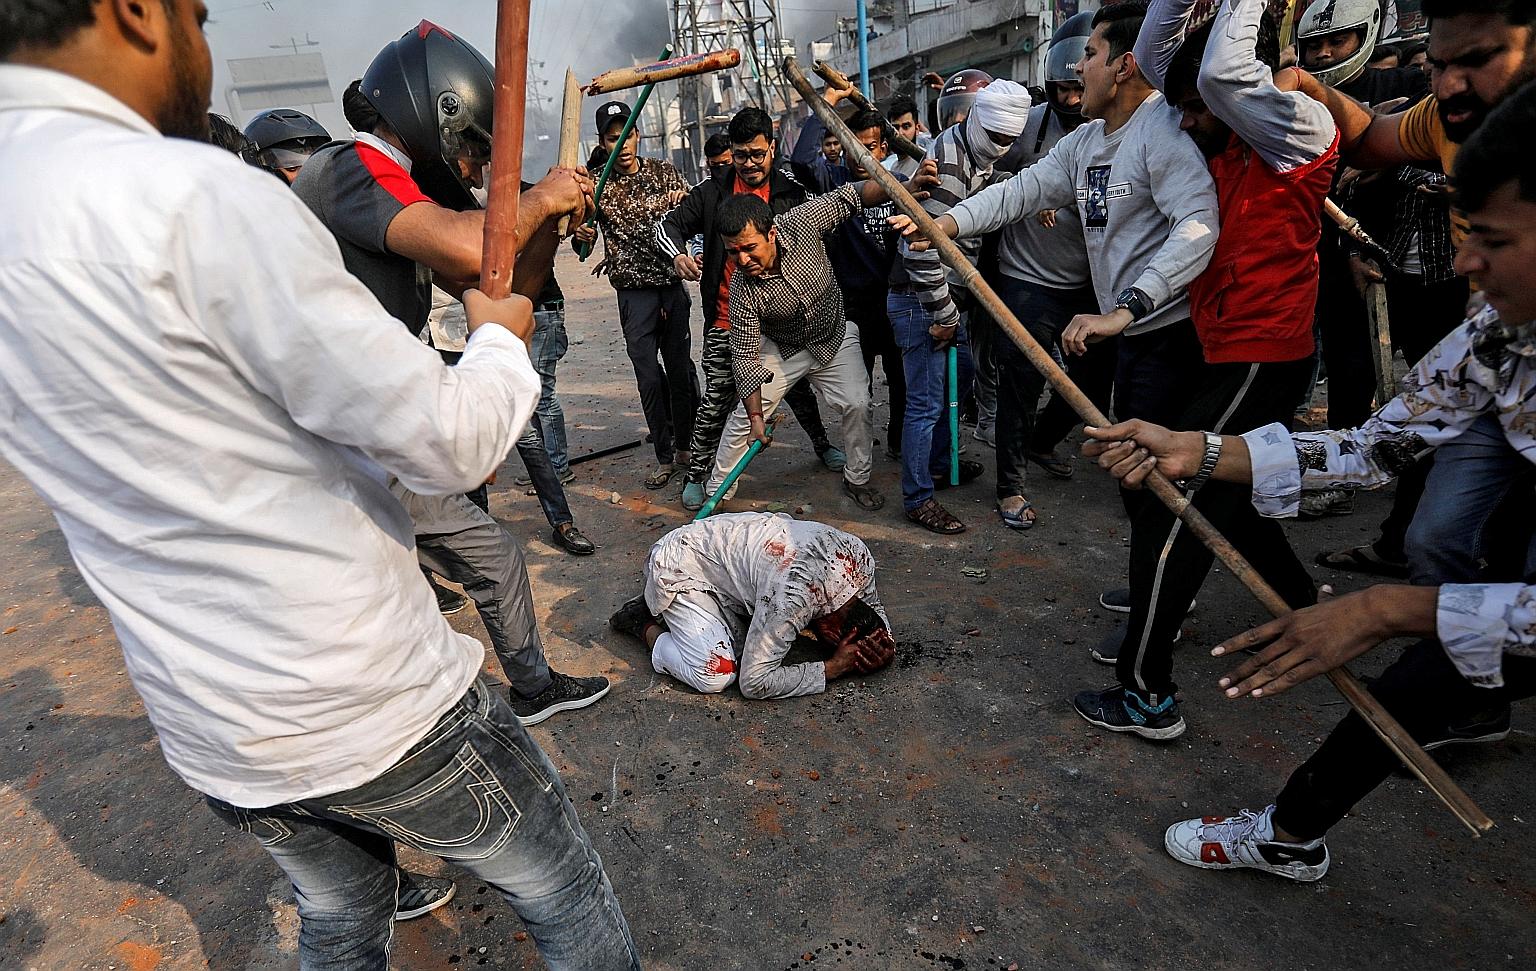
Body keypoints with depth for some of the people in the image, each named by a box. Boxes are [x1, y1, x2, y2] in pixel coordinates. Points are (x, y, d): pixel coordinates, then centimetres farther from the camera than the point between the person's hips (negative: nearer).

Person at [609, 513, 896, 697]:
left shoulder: (859, 555, -14)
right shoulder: (793, 598, -36)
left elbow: (874, 606, 8)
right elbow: (754, 683, -27)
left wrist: (883, 645, -14)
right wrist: (833, 668, -22)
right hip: (678, 569, -8)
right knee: (716, 676, -19)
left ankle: (661, 607, 14)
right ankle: (646, 625, 5)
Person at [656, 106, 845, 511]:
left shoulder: (791, 192, 1)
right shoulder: (712, 192, -1)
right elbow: (668, 225, 0)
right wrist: (678, 255, -24)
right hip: (726, 320, -1)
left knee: (797, 388, 17)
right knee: (716, 399, 0)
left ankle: (823, 445, 40)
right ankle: (697, 473, 15)